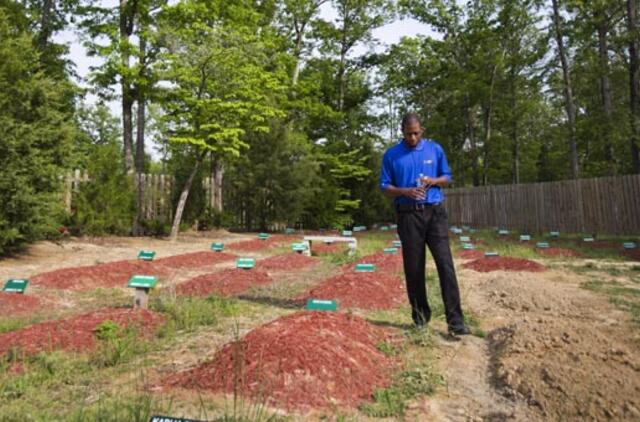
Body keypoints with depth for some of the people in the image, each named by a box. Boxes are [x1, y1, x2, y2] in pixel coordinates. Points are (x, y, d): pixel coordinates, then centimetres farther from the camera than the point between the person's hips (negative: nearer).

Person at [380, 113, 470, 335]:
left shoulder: (435, 149, 8)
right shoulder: (391, 155, 4)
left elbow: (447, 177, 14)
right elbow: (385, 187, 5)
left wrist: (433, 181, -9)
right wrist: (405, 191, -15)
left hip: (435, 212, 1)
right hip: (409, 215, 0)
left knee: (445, 264, -7)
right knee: (413, 267, 4)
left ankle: (455, 320, -4)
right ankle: (420, 315, 20)